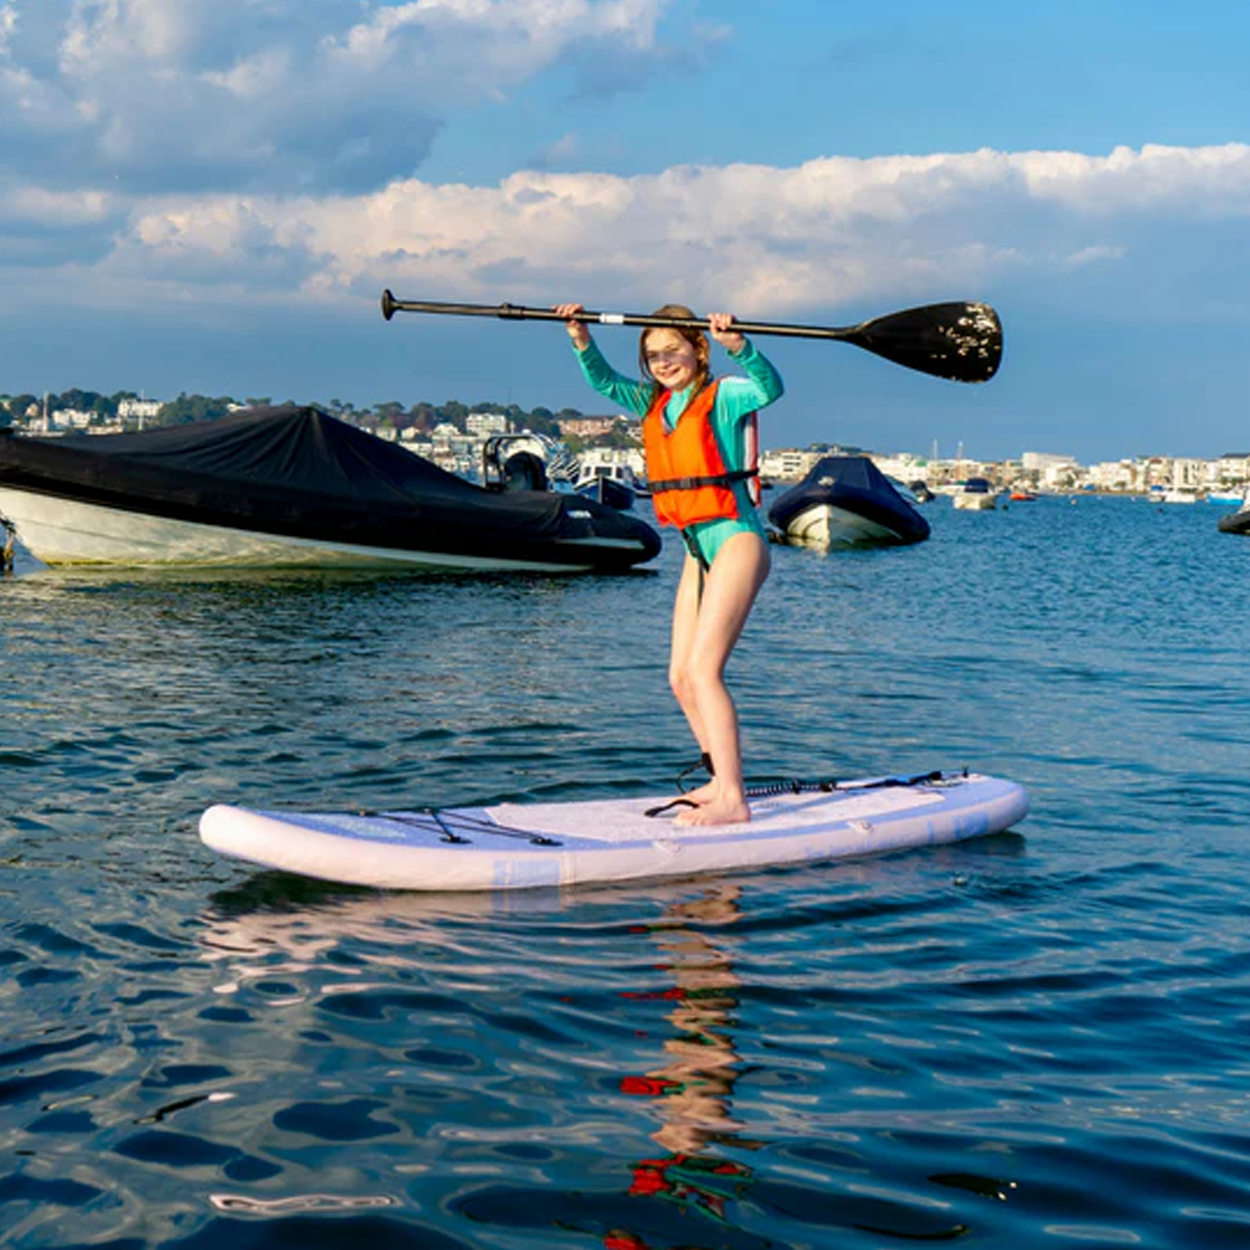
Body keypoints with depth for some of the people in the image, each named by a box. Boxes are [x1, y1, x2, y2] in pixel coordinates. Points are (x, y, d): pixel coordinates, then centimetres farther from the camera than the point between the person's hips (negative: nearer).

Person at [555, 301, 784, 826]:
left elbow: (768, 387, -26)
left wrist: (738, 345, -44)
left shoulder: (723, 395, -8)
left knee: (702, 669, -17)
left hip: (736, 541, -9)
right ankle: (722, 781, 21)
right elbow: (605, 381, 9)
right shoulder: (654, 404, 13)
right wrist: (581, 339, -9)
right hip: (698, 550, 9)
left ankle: (732, 801, -17)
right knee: (681, 678, 8)